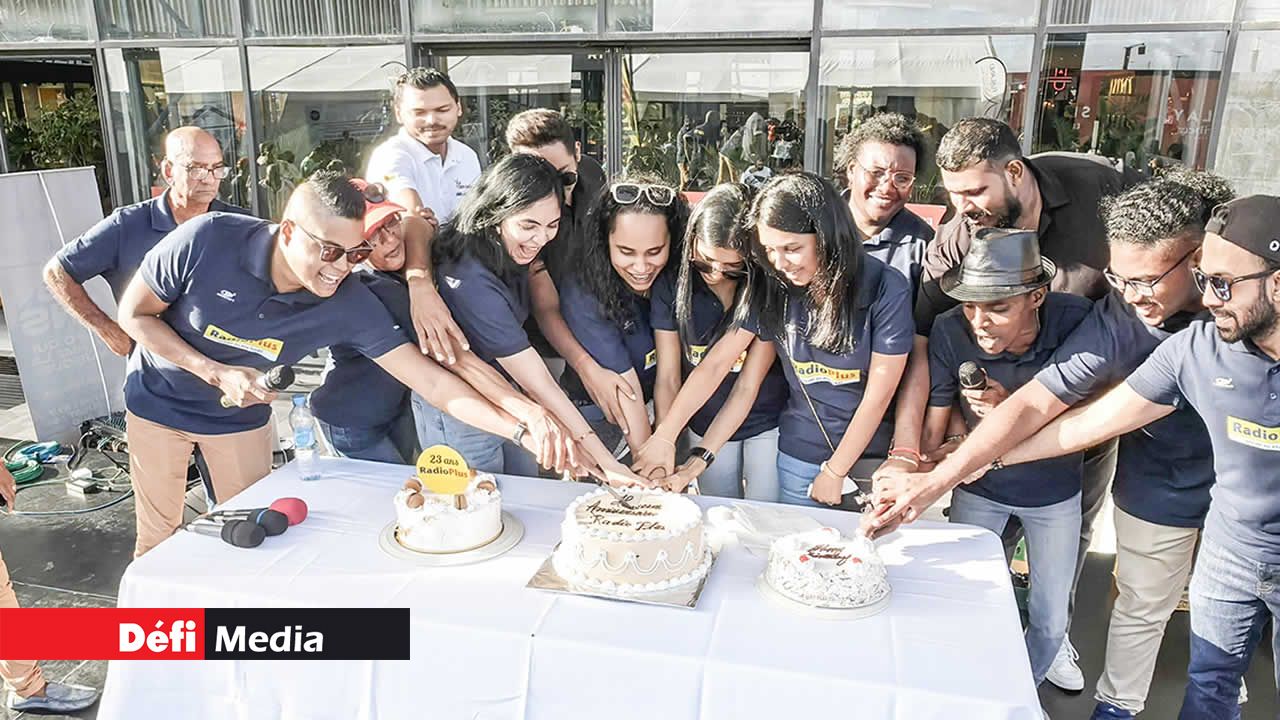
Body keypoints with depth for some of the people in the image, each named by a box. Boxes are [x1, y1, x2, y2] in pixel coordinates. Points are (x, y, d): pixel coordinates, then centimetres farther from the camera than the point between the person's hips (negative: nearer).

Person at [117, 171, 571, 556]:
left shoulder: (349, 307, -29)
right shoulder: (208, 241, -33)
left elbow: (431, 382, -32)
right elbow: (134, 314, -17)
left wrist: (523, 427, -45)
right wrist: (218, 373, -28)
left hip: (240, 413, 1)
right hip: (160, 400, -1)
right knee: (159, 536, 12)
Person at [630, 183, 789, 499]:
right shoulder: (672, 284, -15)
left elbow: (747, 387, -20)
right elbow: (667, 378, -13)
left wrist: (697, 463, -25)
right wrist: (665, 447, -23)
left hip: (767, 424, -2)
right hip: (705, 423, 2)